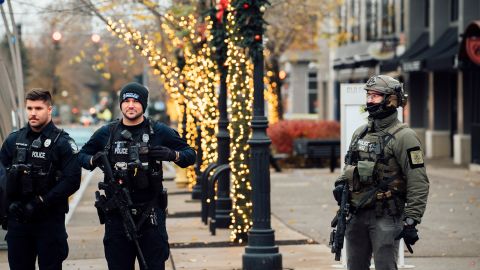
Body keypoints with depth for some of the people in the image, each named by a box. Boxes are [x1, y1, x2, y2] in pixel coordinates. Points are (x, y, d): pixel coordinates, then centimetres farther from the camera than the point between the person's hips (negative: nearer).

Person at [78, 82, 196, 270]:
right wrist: (93, 160, -7)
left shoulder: (160, 132, 2)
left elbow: (190, 154, 7)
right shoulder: (106, 133, 6)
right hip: (116, 217, 2)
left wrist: (173, 155, -15)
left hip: (151, 216, -2)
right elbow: (82, 155, 16)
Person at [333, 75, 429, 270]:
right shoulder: (360, 133, 12)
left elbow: (418, 184, -13)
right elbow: (350, 166, 26)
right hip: (356, 215, 7)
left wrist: (411, 221, -18)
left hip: (386, 217, -7)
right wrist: (341, 183, 4)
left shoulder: (404, 137, -9)